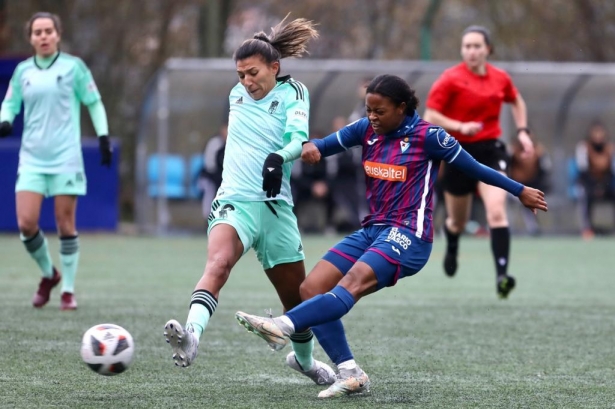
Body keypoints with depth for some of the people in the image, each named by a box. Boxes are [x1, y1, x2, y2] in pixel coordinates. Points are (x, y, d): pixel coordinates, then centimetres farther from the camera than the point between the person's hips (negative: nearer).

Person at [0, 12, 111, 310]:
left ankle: (68, 291, 9)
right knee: (26, 223, -8)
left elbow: (94, 103, 5)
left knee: (65, 225, -1)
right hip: (32, 159, 3)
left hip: (66, 159, -3)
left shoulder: (73, 67, -1)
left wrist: (103, 138, -3)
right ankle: (49, 274, 18)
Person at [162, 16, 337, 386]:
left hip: (275, 207, -1)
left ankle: (304, 358, 40)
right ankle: (192, 335, -55)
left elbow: (298, 137, -22)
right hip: (234, 202, 1)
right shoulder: (237, 94, 10)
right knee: (219, 263, -31)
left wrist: (279, 158, -39)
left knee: (298, 297, 11)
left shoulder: (292, 93, -2)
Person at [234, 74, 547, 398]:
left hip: (408, 235, -7)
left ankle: (284, 326, -52)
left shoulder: (427, 136, -5)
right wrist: (311, 146, -21)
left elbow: (474, 168, 3)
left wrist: (521, 191, 9)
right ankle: (350, 373, -11)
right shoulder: (367, 129, 10)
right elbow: (328, 144, 3)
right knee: (311, 289, -8)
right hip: (372, 231, 7)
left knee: (352, 284, -31)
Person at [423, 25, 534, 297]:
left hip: (491, 151, 1)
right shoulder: (451, 79, -9)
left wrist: (522, 130, 11)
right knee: (458, 222, 14)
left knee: (496, 211, -21)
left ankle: (501, 275, -27)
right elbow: (430, 116, -12)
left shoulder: (500, 78, 3)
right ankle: (452, 248, 51)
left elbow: (517, 102, 24)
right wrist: (460, 127, -25)